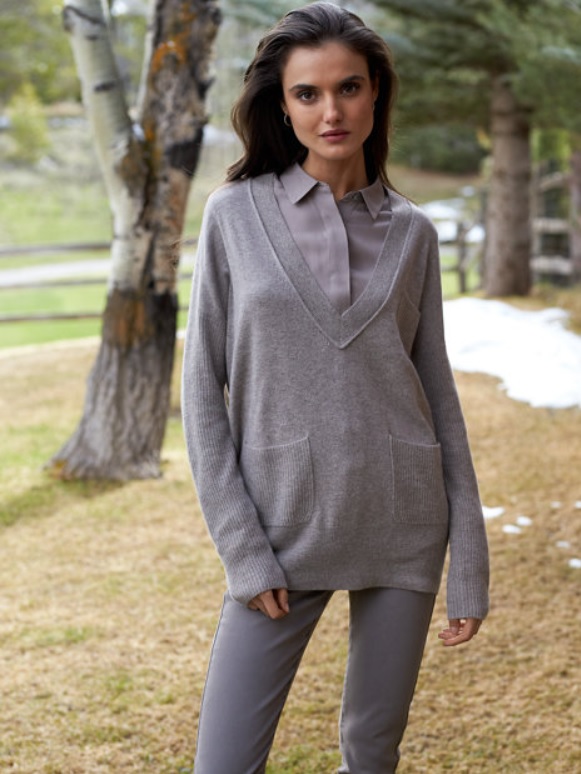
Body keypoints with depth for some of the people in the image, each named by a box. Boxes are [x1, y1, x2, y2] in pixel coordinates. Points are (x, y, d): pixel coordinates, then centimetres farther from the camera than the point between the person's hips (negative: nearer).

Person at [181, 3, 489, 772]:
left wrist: (469, 566, 3)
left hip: (403, 525, 2)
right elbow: (204, 389, -2)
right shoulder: (236, 214, -2)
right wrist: (243, 549, -8)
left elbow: (437, 390, 6)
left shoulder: (411, 232, 3)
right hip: (285, 531, -1)